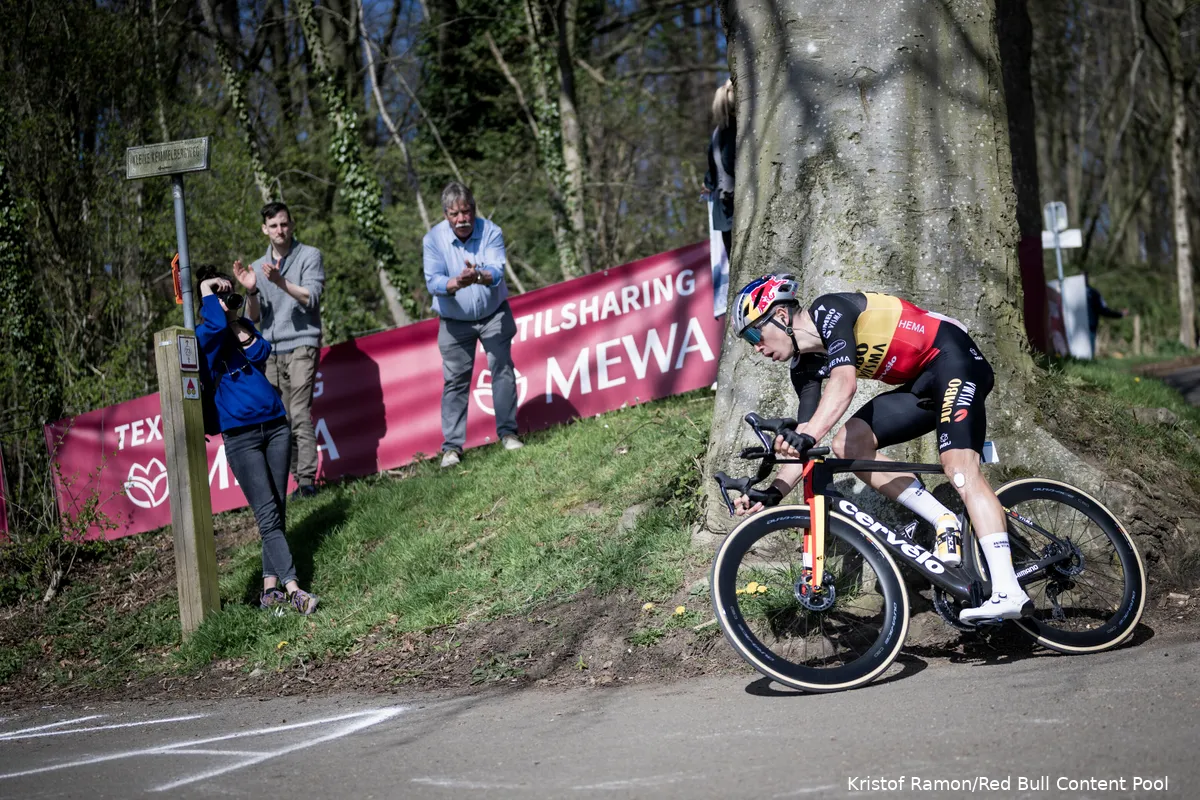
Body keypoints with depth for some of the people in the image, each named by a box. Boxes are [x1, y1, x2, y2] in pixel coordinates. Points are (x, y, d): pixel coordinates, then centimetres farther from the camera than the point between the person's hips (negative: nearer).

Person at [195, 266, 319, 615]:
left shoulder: (244, 327, 14)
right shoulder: (204, 338, -5)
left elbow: (264, 354, 1)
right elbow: (216, 325, -26)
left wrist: (247, 337, -12)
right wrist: (207, 291, -12)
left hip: (275, 426, 7)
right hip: (241, 436, -7)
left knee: (277, 511, 6)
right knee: (267, 515, -12)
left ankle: (270, 589, 10)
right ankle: (293, 589, -17)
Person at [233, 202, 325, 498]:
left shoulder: (309, 256, 3)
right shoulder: (259, 267, 16)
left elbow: (311, 298, -9)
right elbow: (253, 317, 11)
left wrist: (281, 282, -23)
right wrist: (250, 292, -9)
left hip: (301, 346, -5)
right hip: (271, 351, 5)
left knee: (300, 415, -15)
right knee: (281, 418, -2)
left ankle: (307, 480, -18)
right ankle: (298, 479, 0)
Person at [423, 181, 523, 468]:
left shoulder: (491, 232, -15)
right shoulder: (434, 238, -13)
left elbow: (497, 270, -28)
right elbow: (432, 280, -22)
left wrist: (479, 277, -52)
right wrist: (455, 284, -44)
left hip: (493, 315, 0)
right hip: (455, 321, 0)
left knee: (502, 369, -4)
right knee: (455, 380, -1)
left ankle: (507, 432, 7)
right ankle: (452, 445, 2)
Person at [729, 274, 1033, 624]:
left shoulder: (828, 310, -18)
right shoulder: (805, 368, 7)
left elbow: (845, 382, -35)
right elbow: (804, 446, 5)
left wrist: (807, 435, -47)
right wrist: (774, 493, -8)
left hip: (953, 357, -9)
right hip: (921, 384, 9)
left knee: (960, 469, -24)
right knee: (848, 445, -7)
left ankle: (1009, 593, -32)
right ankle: (946, 524, -8)